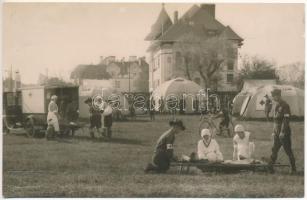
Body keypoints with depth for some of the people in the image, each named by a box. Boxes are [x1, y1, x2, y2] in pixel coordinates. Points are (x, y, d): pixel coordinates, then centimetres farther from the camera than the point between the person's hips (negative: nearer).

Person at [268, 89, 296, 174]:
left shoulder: (285, 105, -13)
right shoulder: (276, 106, 14)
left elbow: (286, 119, -19)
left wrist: (283, 131, -23)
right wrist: (274, 131, 18)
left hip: (284, 132, -8)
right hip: (277, 133, 8)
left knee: (288, 151, 0)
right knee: (274, 150, 5)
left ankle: (293, 169, 10)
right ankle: (270, 167, 7)